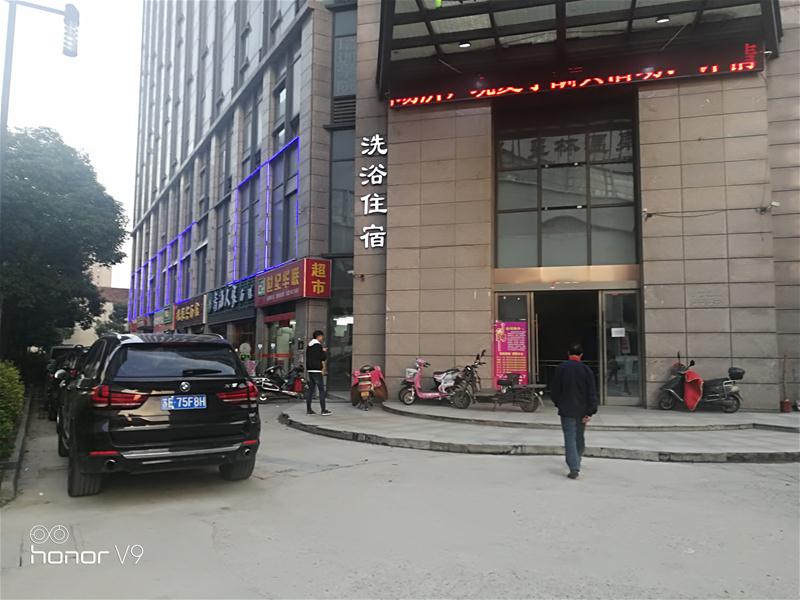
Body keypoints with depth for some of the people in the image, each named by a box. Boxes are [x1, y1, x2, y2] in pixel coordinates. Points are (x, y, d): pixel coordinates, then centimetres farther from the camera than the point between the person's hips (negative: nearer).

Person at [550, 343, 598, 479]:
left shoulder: (561, 368, -6)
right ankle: (576, 462, 33)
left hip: (566, 411, -2)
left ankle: (574, 468, -17)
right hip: (582, 410, 2)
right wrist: (590, 412, -4)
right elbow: (592, 393, -6)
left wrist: (559, 404, 17)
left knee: (570, 438, -4)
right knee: (579, 437, 18)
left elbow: (554, 390, 0)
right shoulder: (586, 370, -3)